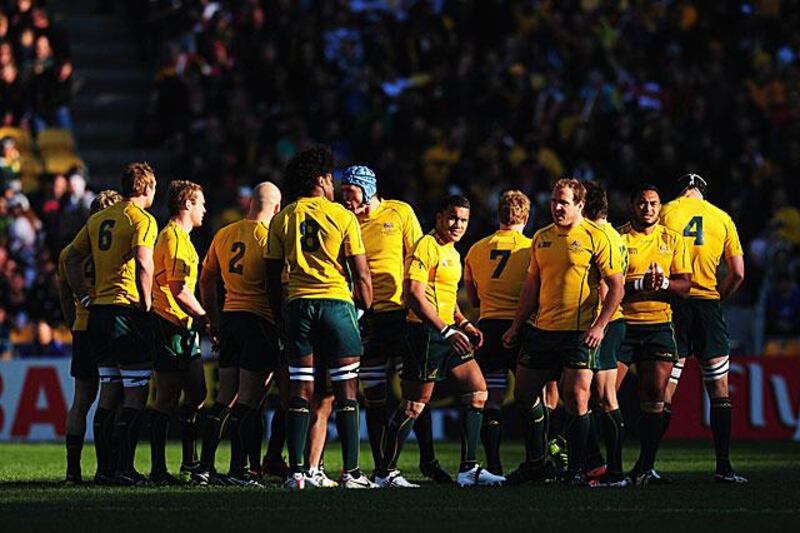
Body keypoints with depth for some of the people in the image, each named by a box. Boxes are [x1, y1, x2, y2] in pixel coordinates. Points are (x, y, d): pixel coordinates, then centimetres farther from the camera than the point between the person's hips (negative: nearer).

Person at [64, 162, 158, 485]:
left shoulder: (98, 219, 15)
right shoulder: (142, 220, -8)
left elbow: (72, 258, 18)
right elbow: (143, 262, -22)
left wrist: (85, 298, 17)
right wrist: (146, 302, -13)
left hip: (98, 311, 8)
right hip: (127, 311, -8)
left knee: (108, 393, 13)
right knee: (135, 394, -4)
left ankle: (103, 468, 13)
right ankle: (125, 469, -8)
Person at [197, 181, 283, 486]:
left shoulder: (224, 235, 11)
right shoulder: (269, 238, -9)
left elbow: (206, 281, 17)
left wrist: (215, 321, 24)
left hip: (230, 316, 6)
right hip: (260, 319, -6)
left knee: (225, 397, 11)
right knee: (248, 400, -4)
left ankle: (205, 467, 8)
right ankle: (238, 469, -4)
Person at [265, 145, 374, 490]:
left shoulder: (282, 220, 8)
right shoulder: (343, 217, -1)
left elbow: (273, 277, 8)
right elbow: (361, 275, -1)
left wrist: (279, 318, 16)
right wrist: (368, 311, 10)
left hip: (298, 304, 3)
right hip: (336, 303, -3)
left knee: (300, 392, 4)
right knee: (346, 390, 2)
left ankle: (296, 471, -1)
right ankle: (351, 472, -1)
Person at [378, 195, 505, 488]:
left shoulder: (453, 253, 18)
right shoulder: (427, 246, -11)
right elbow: (414, 294, -20)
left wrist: (464, 324, 15)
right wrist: (446, 331, -24)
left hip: (448, 334, 10)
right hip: (426, 332, -10)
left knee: (477, 391, 5)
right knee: (414, 404, -6)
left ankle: (468, 469, 6)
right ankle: (385, 472, 2)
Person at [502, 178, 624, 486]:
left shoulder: (595, 237, -6)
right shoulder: (542, 238, 12)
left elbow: (616, 287, -7)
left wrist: (599, 325, -15)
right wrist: (516, 326, 17)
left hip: (579, 332, -6)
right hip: (542, 330, 6)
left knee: (576, 397, -12)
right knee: (525, 393, 9)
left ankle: (576, 470, -3)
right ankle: (535, 463, 23)